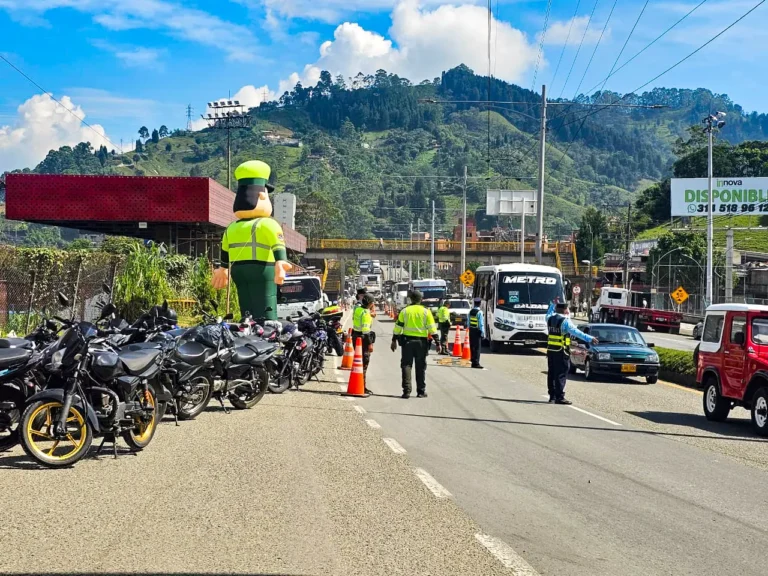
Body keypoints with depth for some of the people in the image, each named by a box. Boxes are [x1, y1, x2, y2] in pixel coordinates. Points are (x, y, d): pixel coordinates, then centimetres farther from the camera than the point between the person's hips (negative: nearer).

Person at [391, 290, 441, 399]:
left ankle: (406, 391, -5)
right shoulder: (426, 312, -1)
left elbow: (398, 326, 1)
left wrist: (394, 341, 10)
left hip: (407, 341, 0)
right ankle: (421, 391, 13)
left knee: (406, 365, 3)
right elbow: (432, 328, -4)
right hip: (421, 342, 0)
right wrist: (438, 343, -1)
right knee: (420, 367, 9)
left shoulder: (404, 311, 1)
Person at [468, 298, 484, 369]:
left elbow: (468, 322, 11)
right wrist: (482, 333, -11)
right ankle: (476, 363, -6)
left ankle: (473, 362, 17)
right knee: (477, 347, -4)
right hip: (477, 331, -7)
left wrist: (469, 328, 17)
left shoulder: (470, 311, 7)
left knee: (472, 347, 12)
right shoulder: (479, 312, -14)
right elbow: (481, 324, -15)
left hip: (471, 330, 7)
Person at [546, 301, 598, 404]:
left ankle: (552, 396, 18)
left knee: (551, 373, 13)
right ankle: (559, 397, -9)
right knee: (561, 374, -6)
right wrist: (589, 339, -29)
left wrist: (553, 304, 46)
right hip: (561, 352, -8)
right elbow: (576, 332, -24)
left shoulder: (550, 318, 9)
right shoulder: (565, 321, -13)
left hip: (550, 350, 8)